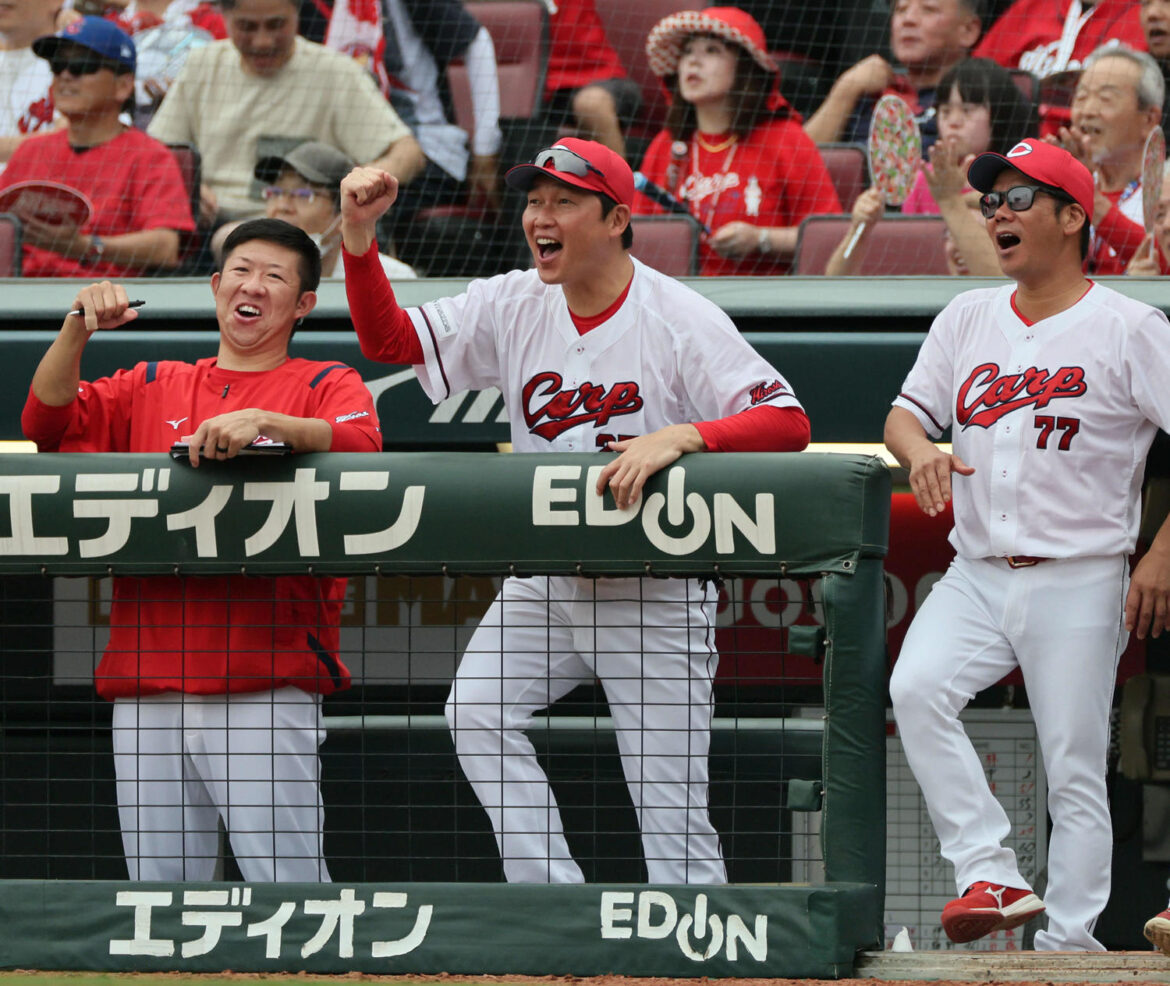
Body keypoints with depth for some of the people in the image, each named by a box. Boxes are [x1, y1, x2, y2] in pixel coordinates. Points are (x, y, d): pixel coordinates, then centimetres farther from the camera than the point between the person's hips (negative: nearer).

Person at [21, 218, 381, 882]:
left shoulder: (327, 386, 10)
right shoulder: (152, 387, 21)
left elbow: (362, 444, -11)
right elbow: (48, 422, 9)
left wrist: (265, 421, -28)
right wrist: (77, 331, -7)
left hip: (266, 684, -4)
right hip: (148, 688, 4)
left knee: (288, 882, -11)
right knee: (159, 888, 4)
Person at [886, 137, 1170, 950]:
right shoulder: (968, 318, 14)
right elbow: (905, 414, 14)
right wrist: (921, 448, -11)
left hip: (1079, 584, -4)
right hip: (977, 577, 4)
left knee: (1076, 768, -5)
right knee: (916, 689, -21)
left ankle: (1070, 939, 0)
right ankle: (990, 875, -19)